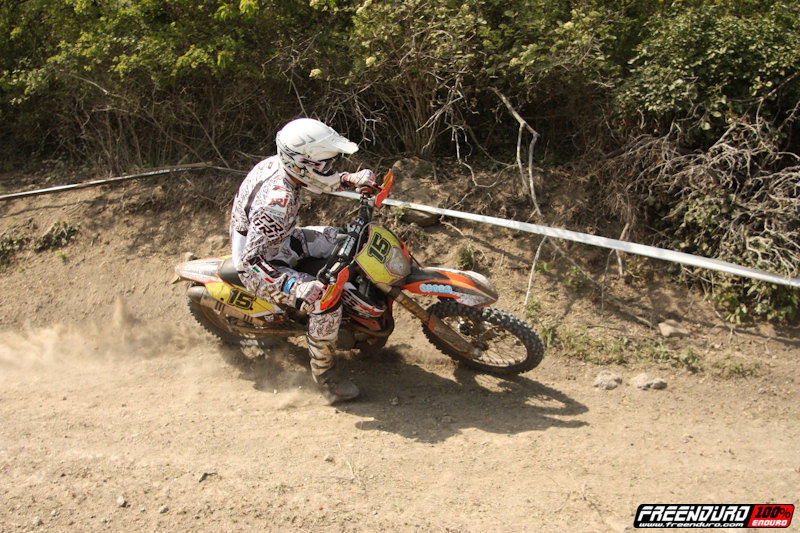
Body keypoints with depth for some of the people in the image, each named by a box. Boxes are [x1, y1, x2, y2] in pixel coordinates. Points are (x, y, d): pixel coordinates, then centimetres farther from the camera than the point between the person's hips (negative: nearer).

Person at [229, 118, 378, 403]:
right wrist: (296, 288, -46)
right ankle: (323, 370, -2)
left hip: (279, 241, 10)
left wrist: (352, 179, -1)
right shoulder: (277, 200, -36)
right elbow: (252, 260, -37)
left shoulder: (280, 163, -9)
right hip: (259, 266, -10)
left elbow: (318, 181, 13)